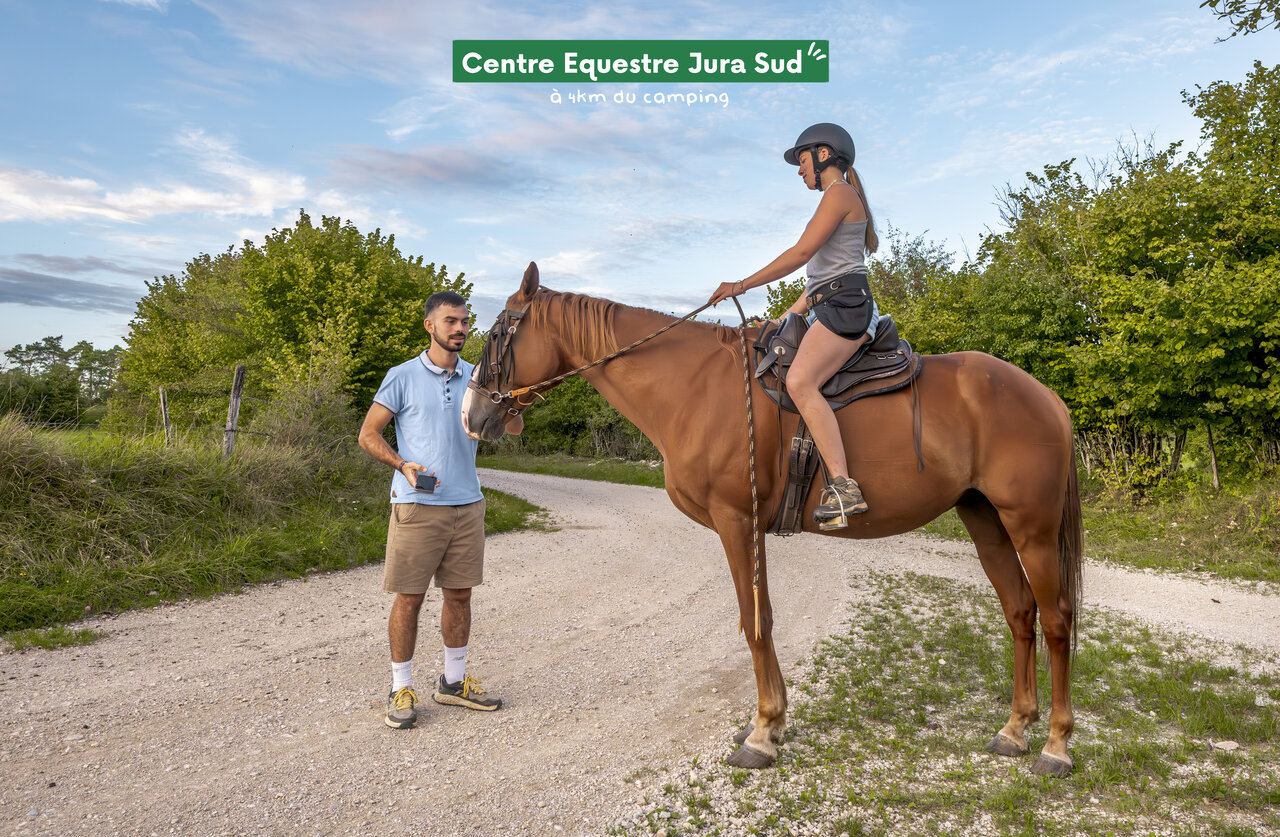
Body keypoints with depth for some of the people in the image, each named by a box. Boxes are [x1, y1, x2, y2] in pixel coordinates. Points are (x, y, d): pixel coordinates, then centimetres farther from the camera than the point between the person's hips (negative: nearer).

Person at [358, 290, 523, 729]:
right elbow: (368, 434, -1)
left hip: (468, 505, 5)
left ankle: (454, 681, 27)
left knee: (460, 594, 12)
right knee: (409, 597, 1)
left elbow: (514, 428, 5)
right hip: (417, 506, -4)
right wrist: (403, 465, -17)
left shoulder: (475, 378, 8)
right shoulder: (403, 377, -3)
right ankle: (401, 689, 16)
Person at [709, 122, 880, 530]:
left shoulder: (839, 193, -3)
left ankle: (844, 487, -37)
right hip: (829, 308, 11)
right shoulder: (840, 200, 28)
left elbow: (802, 253, -14)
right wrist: (783, 319, 24)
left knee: (800, 381, -31)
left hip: (846, 304, -11)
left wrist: (742, 286, -11)